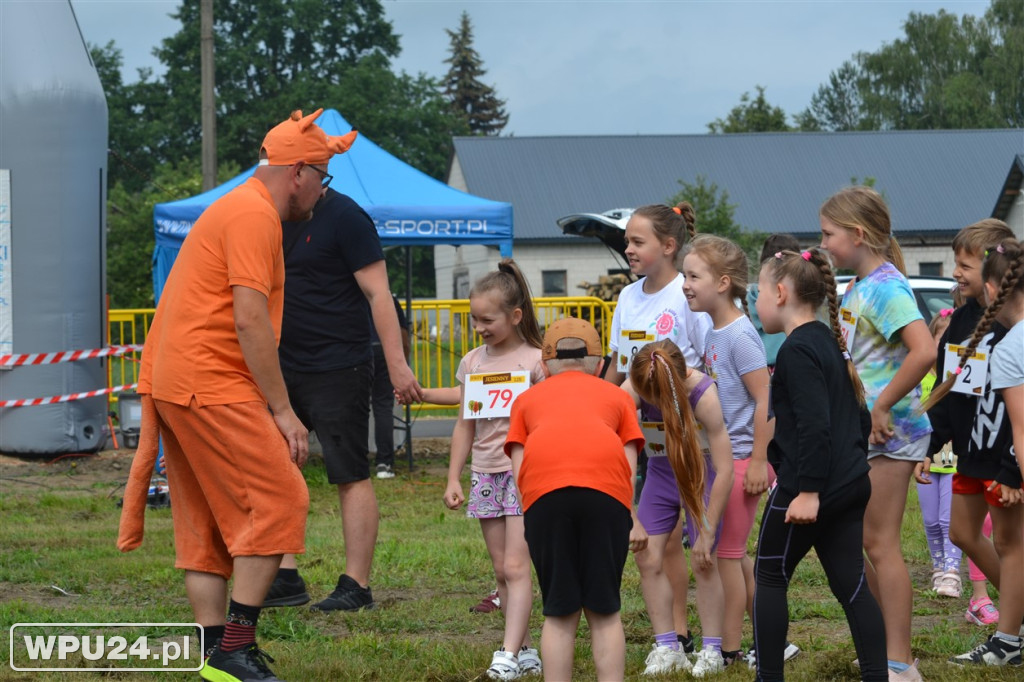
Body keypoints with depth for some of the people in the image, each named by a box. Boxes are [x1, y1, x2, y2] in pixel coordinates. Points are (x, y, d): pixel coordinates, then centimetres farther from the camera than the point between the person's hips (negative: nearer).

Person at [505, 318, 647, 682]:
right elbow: (630, 463, 18)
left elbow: (518, 468, 18)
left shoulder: (528, 398, 32)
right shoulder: (616, 395, 32)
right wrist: (633, 520, 25)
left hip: (543, 487, 0)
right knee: (603, 610, 9)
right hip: (607, 487, 0)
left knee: (559, 613, 7)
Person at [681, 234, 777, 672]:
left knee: (726, 553, -1)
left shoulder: (740, 336, -17)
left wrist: (758, 461, -20)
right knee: (733, 555, 15)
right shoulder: (714, 334, 10)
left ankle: (727, 649, 8)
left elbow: (765, 401, -19)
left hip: (741, 459, -9)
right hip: (720, 458, 9)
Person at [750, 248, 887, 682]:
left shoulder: (797, 350, -15)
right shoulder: (831, 344, 14)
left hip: (810, 487, -8)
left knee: (770, 577, 6)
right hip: (851, 484, 8)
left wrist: (808, 491, -24)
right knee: (849, 584, 7)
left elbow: (813, 426, -23)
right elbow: (859, 417, 20)